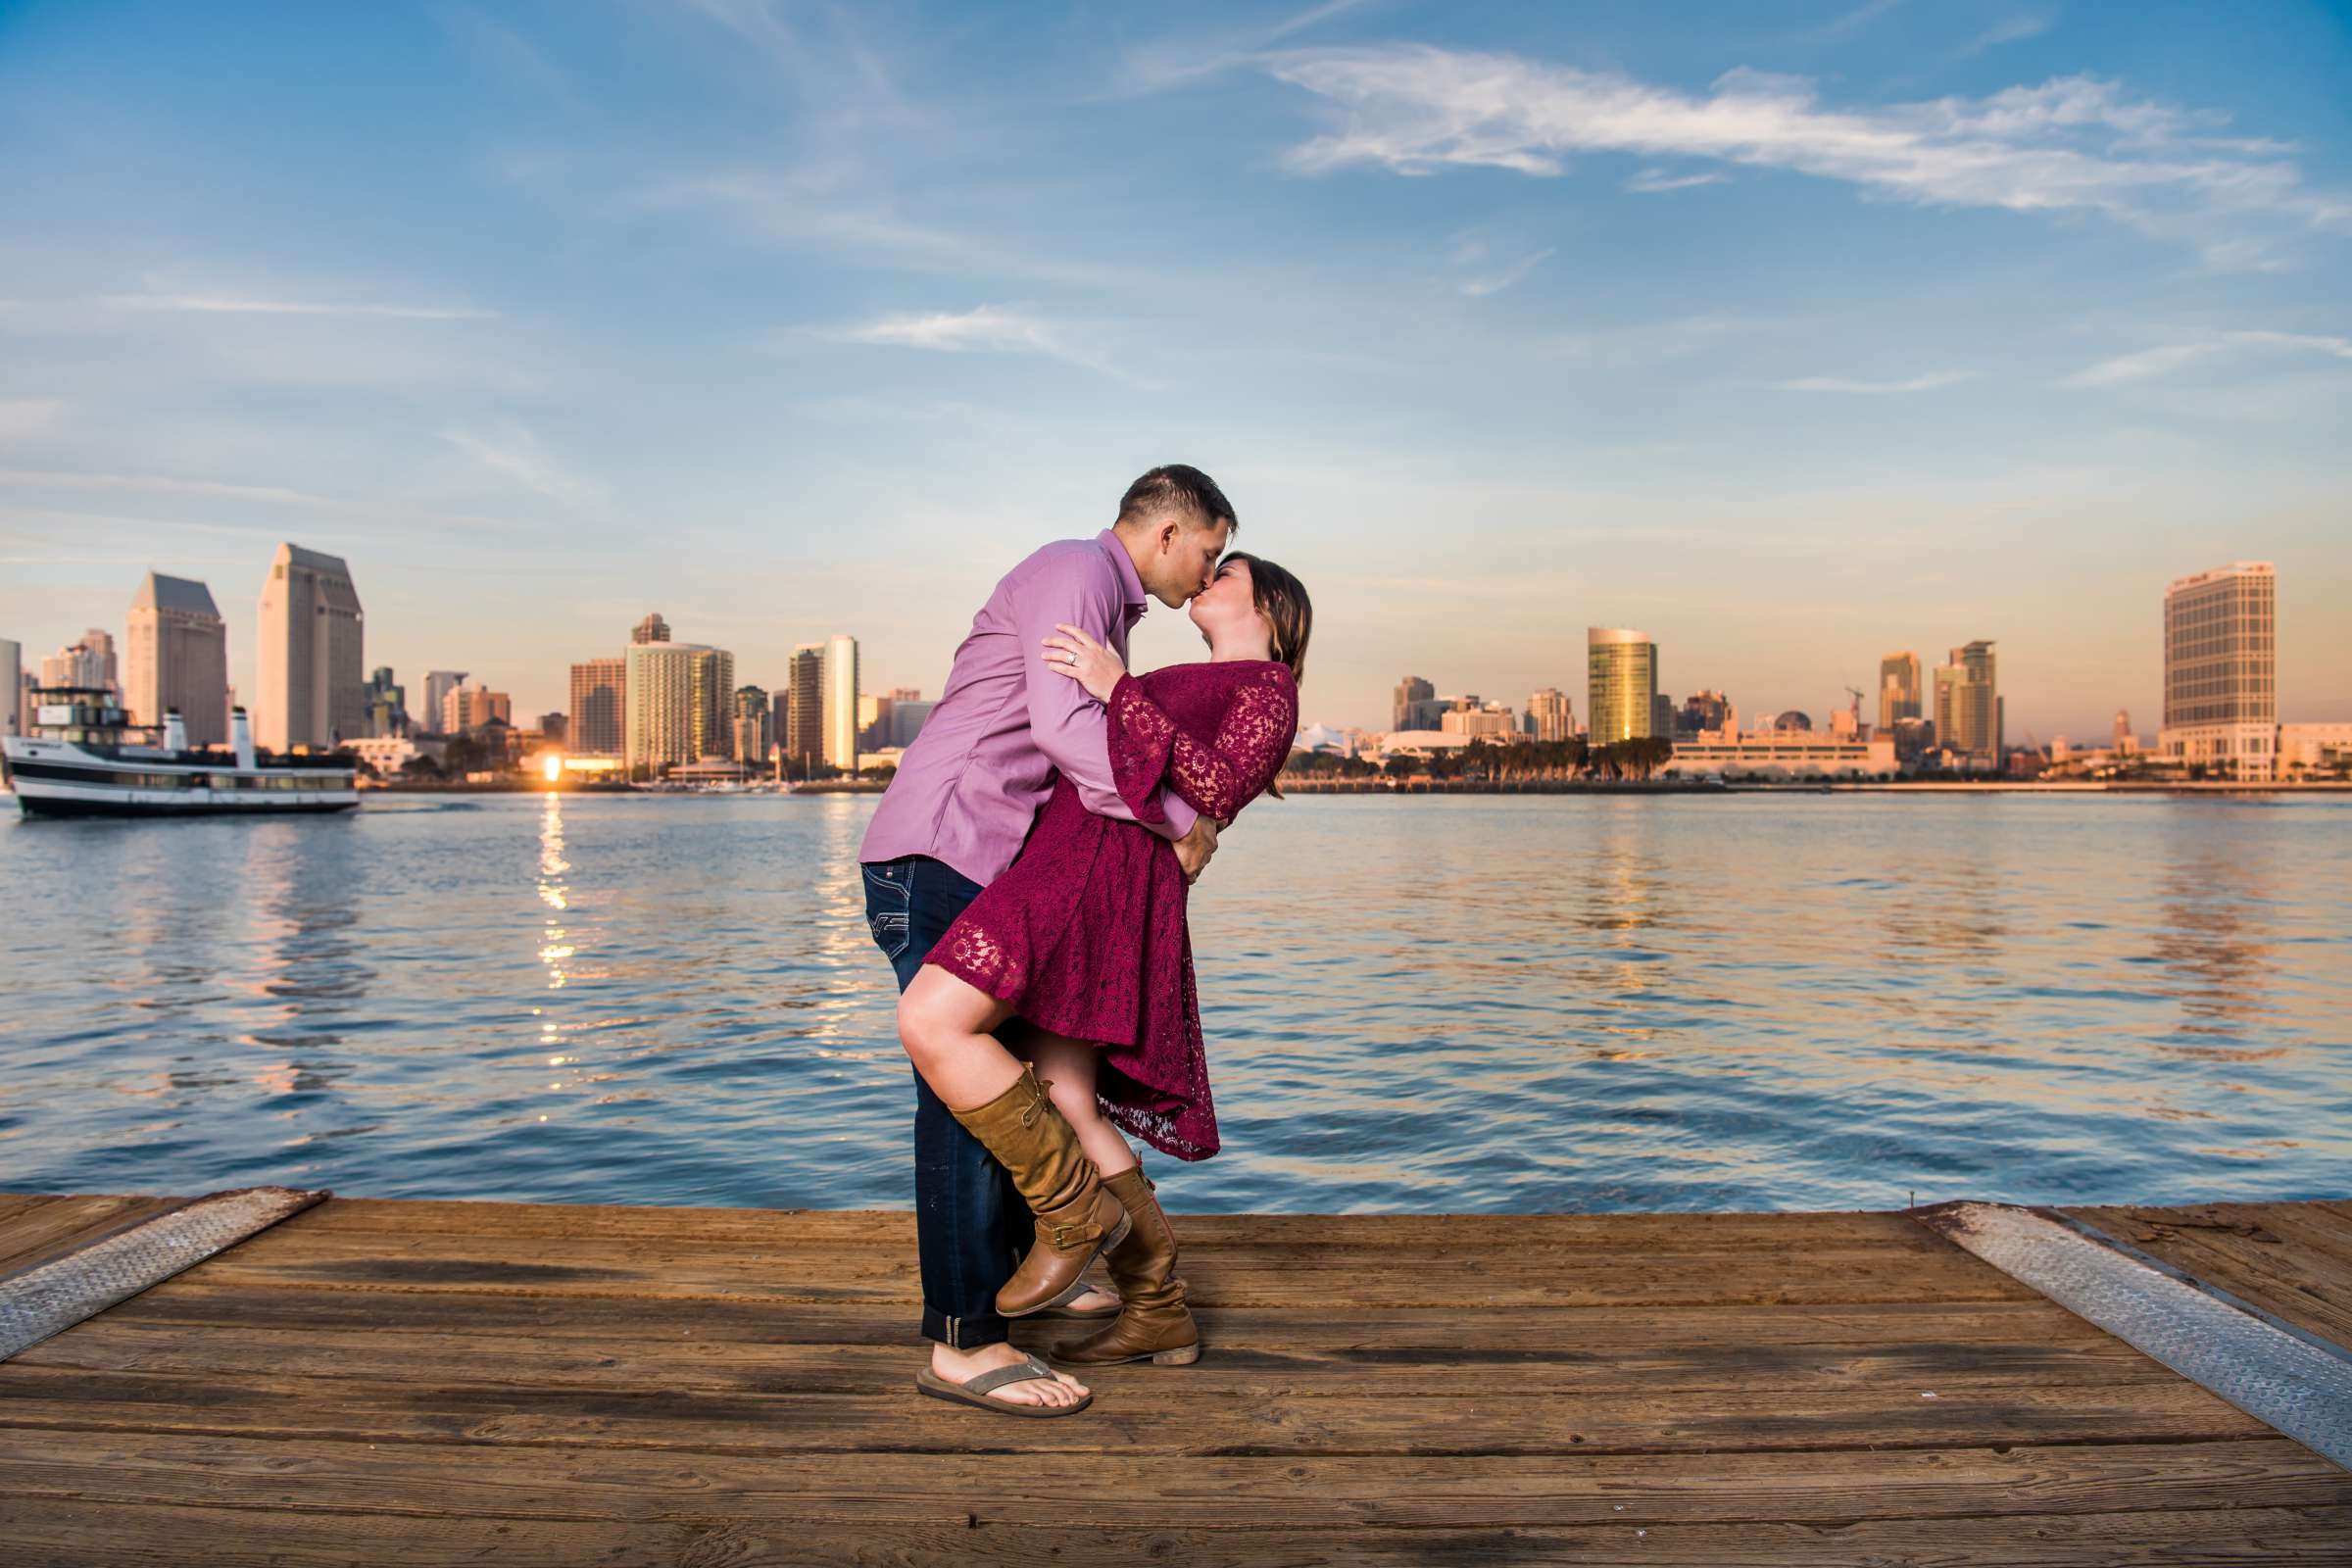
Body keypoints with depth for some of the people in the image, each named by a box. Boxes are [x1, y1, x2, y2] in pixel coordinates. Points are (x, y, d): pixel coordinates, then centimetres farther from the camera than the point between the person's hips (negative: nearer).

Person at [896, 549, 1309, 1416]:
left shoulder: (1269, 688, 4)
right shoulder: (1192, 694, 32)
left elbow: (1212, 792, -12)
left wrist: (1118, 689, -17)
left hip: (1102, 877, -10)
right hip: (1063, 864, 10)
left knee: (931, 1024, -21)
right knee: (1068, 1115, 6)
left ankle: (1077, 1211, -6)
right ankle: (1159, 1315, 15)